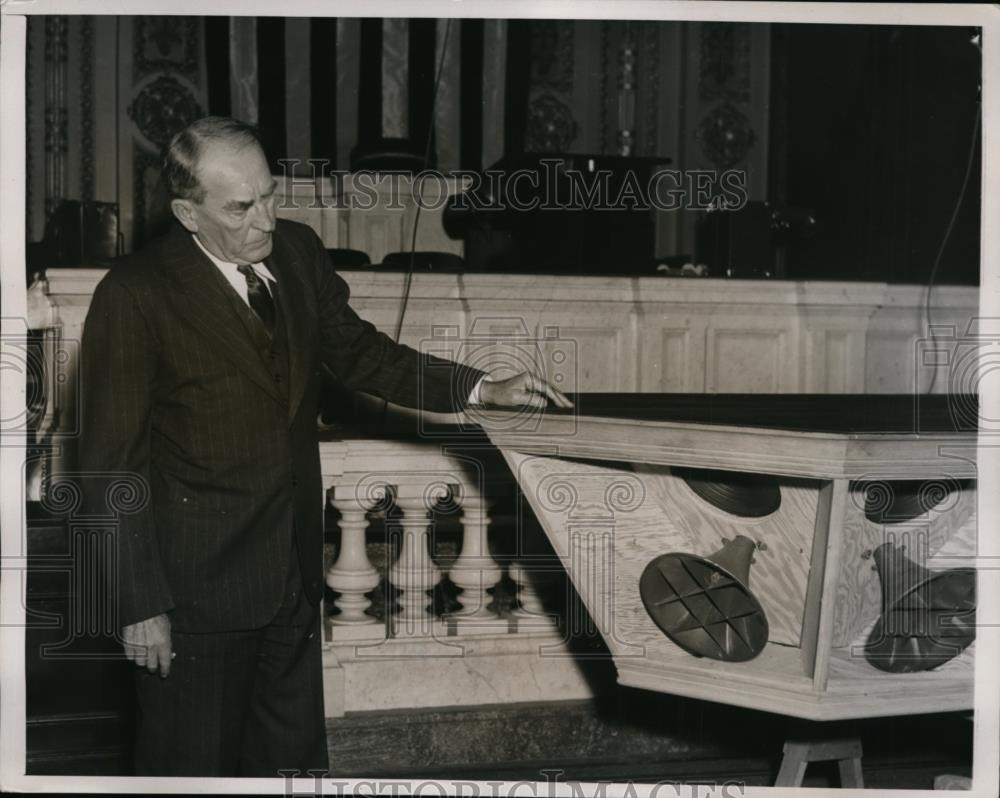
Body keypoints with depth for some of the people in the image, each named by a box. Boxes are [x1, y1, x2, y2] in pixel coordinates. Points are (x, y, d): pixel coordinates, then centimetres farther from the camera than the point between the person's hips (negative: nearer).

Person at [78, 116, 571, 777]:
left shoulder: (298, 252, 0)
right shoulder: (135, 296, -18)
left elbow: (359, 353, 13)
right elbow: (111, 465, -14)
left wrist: (481, 389, 1)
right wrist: (139, 604, -14)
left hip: (295, 568, 6)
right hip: (198, 584, -6)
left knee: (295, 754, 19)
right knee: (194, 768, 8)